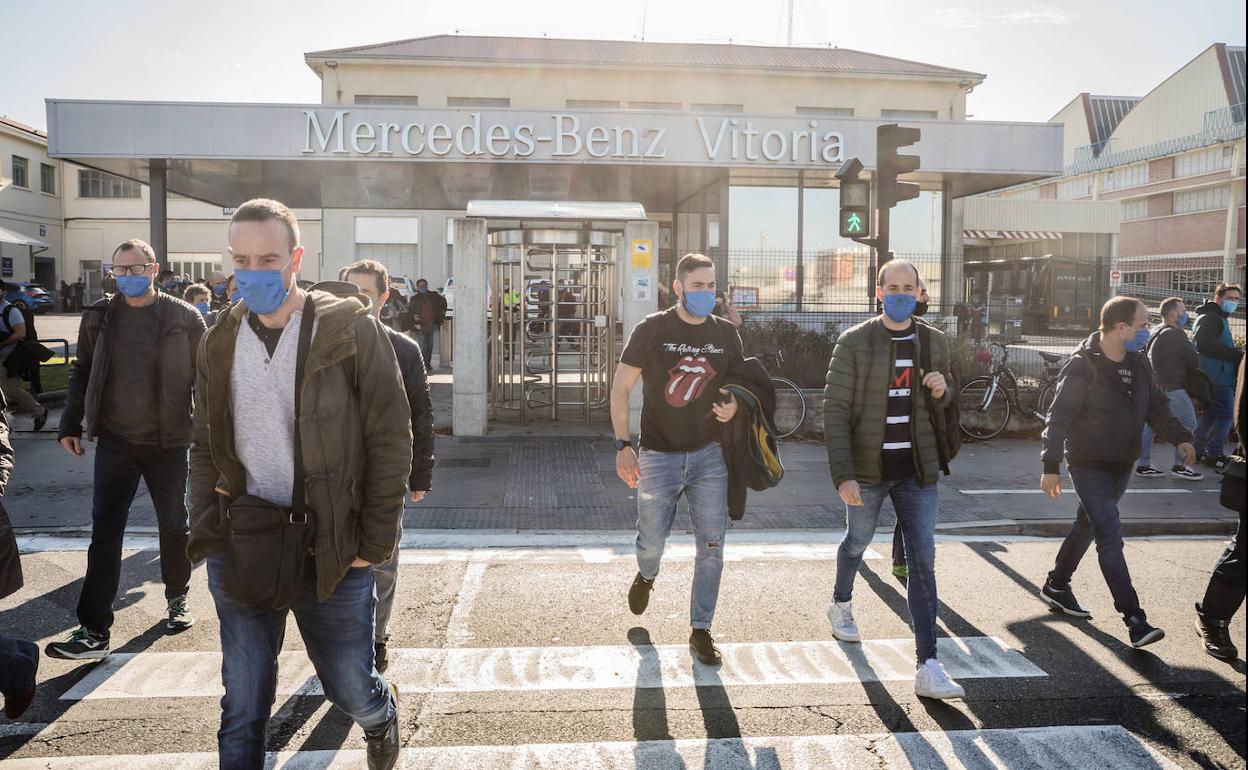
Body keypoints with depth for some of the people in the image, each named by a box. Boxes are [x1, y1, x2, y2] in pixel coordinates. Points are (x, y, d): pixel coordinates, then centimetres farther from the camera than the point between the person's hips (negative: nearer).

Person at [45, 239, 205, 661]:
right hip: (115, 441, 2)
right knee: (105, 532, -1)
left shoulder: (184, 317, -4)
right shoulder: (99, 317, 4)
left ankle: (177, 598, 34)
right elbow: (81, 373, 12)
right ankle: (93, 630, 2)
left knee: (173, 525, 12)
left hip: (168, 442, -1)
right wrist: (71, 424, 8)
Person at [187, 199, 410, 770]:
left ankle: (382, 715, 46)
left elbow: (391, 439, -7)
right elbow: (205, 448, 14)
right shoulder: (218, 343, 6)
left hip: (331, 550, -3)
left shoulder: (350, 330, -8)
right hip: (240, 549, 3)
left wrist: (374, 544, -9)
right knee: (242, 707, 9)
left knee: (351, 689, 12)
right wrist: (205, 532, 1)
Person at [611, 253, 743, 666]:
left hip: (709, 454, 2)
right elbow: (621, 388, -4)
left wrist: (733, 405, -7)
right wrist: (622, 445, -11)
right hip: (659, 456, -2)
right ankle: (646, 577, 44)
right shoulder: (652, 330, -6)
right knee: (651, 542, 6)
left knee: (711, 546, 1)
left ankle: (701, 630, 17)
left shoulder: (726, 333, 4)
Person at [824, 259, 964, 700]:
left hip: (917, 469, 2)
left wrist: (941, 393, -7)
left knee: (923, 561, -4)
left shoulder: (935, 343, 6)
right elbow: (835, 410, -11)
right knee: (857, 543, 19)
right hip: (867, 467, -2)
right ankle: (841, 605, 50)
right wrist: (843, 475, -19)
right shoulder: (854, 342, -7)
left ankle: (927, 667, -1)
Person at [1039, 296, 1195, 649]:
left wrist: (1180, 437, 1)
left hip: (1122, 466, 8)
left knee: (1088, 526, 19)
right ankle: (1134, 619, -10)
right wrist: (1051, 466, -21)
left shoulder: (1138, 363, 6)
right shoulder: (1082, 366, -17)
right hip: (1089, 465, -8)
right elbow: (1059, 418, -18)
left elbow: (1157, 405, 16)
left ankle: (1056, 587, 36)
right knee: (1110, 537, -11)